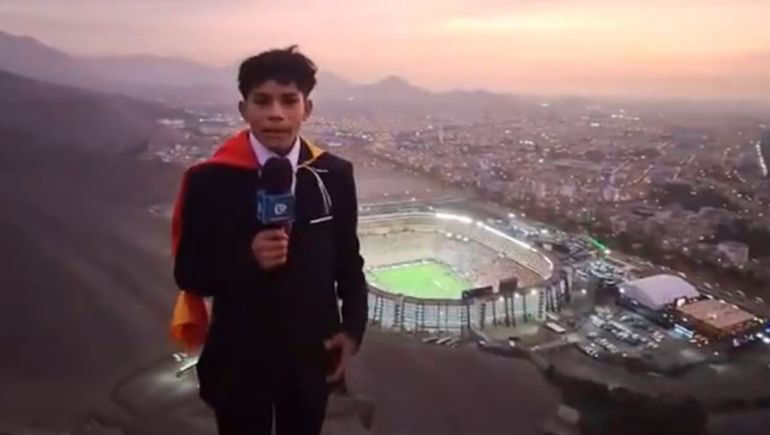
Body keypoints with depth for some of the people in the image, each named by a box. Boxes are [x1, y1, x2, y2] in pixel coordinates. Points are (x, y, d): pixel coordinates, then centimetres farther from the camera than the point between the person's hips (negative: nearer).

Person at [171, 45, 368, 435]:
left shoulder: (334, 175, -5)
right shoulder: (210, 181, -13)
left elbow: (348, 260, 3)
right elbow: (189, 273, -9)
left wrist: (352, 328, -5)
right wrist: (247, 258, -26)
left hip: (311, 355, 2)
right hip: (239, 359, -2)